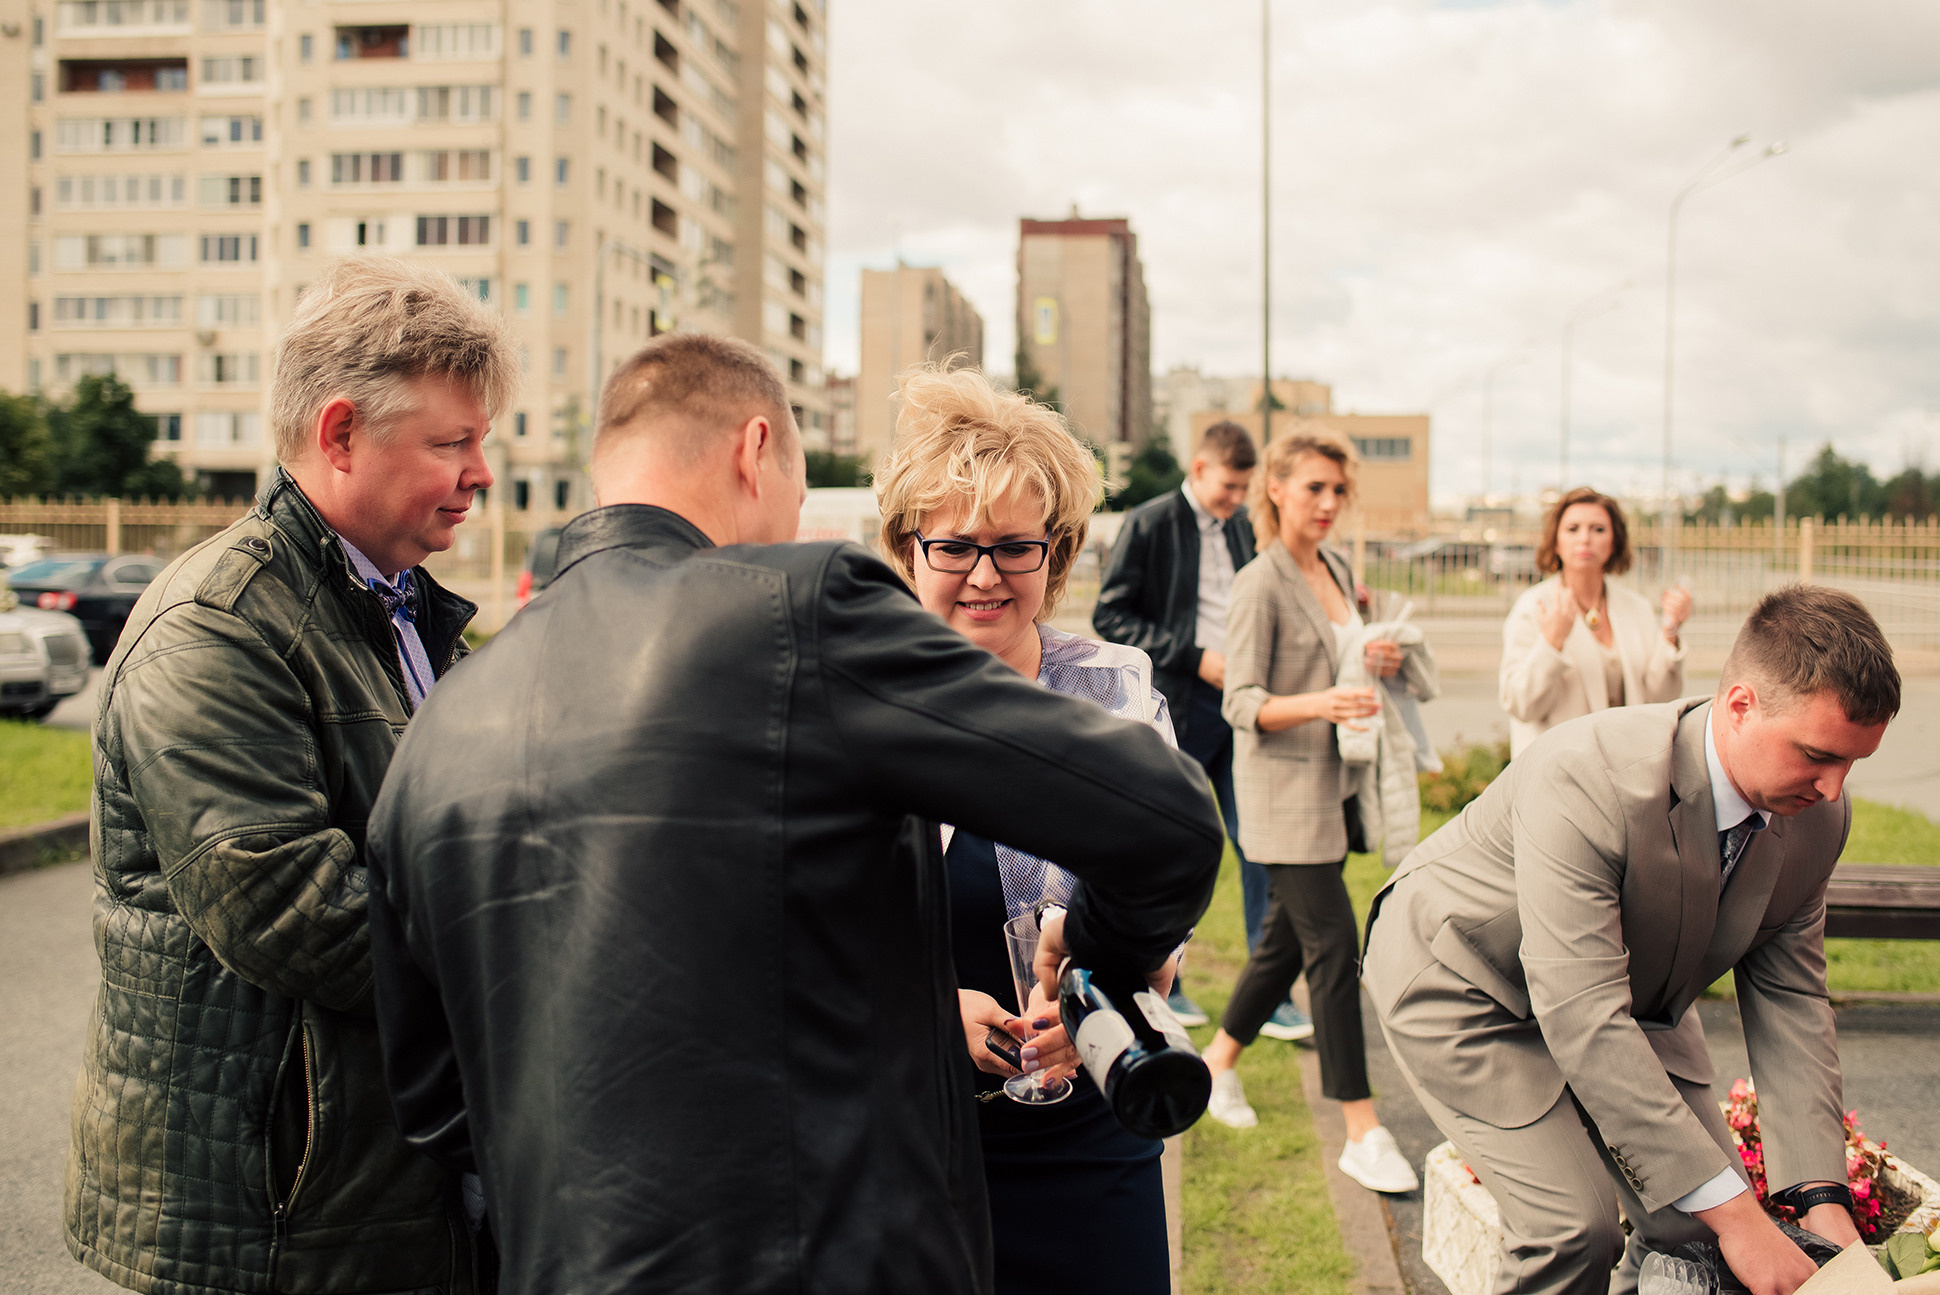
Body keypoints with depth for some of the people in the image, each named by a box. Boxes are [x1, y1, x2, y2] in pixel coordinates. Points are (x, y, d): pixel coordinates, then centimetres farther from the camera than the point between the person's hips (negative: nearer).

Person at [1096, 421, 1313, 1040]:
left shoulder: (1243, 526, 12)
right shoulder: (1149, 524, -5)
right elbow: (1110, 616, -9)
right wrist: (1195, 658, -14)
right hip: (1179, 710, -5)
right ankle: (1162, 985, 21)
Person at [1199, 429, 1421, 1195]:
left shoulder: (1338, 570, 11)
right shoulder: (1260, 585, -13)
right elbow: (1243, 702, -17)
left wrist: (1382, 663, 3)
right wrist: (1318, 705, -33)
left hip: (1333, 782, 8)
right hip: (1283, 788, -8)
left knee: (1289, 937, 16)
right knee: (1333, 945, -9)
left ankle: (1219, 1060, 35)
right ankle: (1363, 1134, -4)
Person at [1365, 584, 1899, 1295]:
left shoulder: (1817, 815, -15)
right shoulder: (1585, 780, -39)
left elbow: (1790, 1005, -7)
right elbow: (1581, 1021, -41)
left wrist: (1821, 1196, -19)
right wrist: (1732, 1211, -40)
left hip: (1633, 996, 7)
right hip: (1463, 983, -6)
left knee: (1695, 1223, -4)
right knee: (1574, 1226, -20)